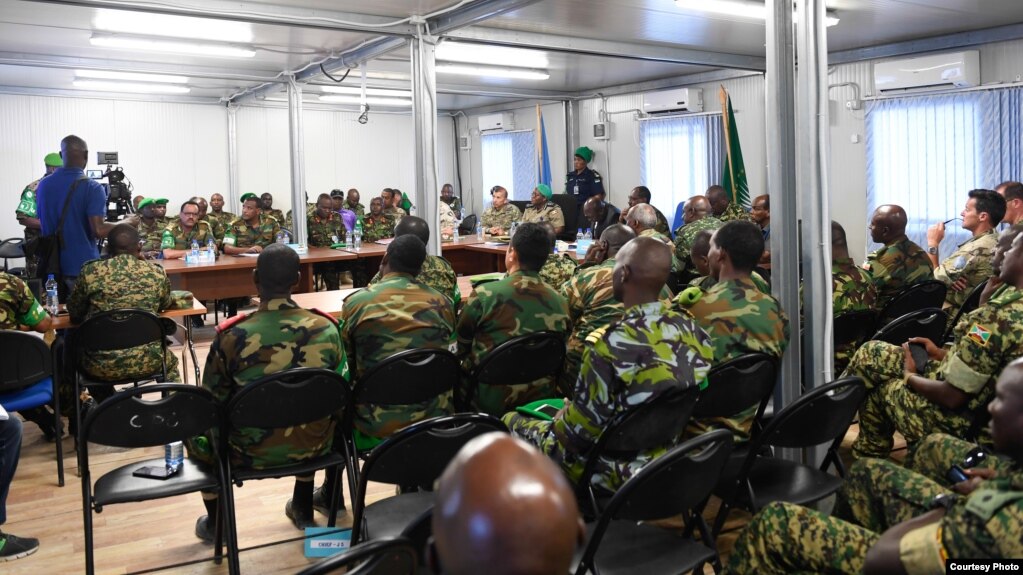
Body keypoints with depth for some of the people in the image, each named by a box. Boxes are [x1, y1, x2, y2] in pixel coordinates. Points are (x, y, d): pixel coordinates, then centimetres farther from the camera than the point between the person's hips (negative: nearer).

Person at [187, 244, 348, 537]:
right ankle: (303, 508, 46)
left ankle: (215, 522, 39)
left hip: (251, 452, -2)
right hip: (313, 446, 2)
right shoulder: (326, 328, -15)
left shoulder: (230, 336, -21)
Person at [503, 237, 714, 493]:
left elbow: (579, 430, -18)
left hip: (624, 473, -7)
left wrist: (559, 422, 4)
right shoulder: (692, 330, -6)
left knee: (512, 422, 14)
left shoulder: (613, 343, -26)